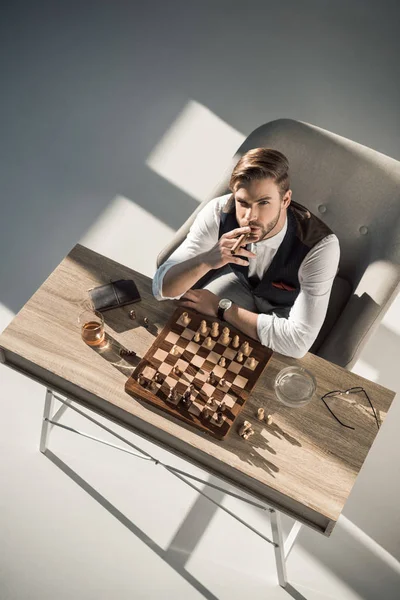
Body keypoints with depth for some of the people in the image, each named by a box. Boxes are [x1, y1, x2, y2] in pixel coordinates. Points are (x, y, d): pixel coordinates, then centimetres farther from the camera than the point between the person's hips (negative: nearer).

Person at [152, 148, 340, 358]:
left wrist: (221, 307, -33)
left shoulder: (320, 246, -39)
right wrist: (207, 261, -49)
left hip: (284, 312, -2)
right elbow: (161, 287, -28)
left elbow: (298, 341, -41)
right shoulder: (219, 212, -30)